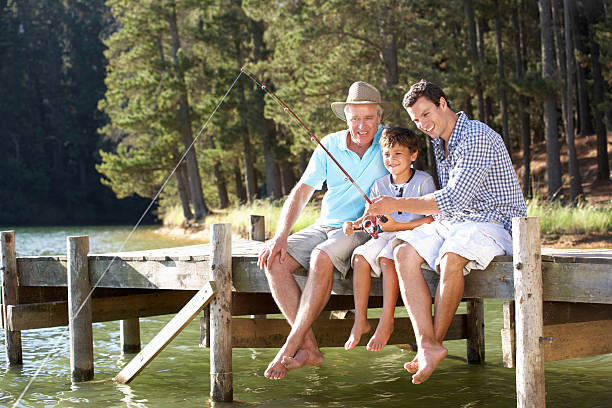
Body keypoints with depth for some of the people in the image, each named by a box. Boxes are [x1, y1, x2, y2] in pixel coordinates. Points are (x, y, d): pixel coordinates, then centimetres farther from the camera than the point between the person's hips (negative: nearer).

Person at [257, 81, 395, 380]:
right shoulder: (330, 145, 6)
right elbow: (301, 192, 3)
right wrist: (281, 235, -11)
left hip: (364, 230, -4)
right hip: (325, 226, 5)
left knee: (322, 257, -36)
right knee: (275, 261, -22)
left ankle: (289, 348, -31)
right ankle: (309, 347, -24)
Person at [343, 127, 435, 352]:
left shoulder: (424, 181, -5)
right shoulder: (380, 185, 12)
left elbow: (432, 219, -11)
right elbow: (370, 215, 13)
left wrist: (398, 226, -18)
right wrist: (355, 224, -10)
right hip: (386, 236, 6)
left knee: (387, 259, -33)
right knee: (360, 256, -22)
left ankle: (386, 322, -27)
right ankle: (360, 320, -20)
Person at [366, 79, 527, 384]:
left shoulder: (477, 137, -16)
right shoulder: (439, 144, 15)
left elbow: (455, 199, -24)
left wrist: (397, 205, -22)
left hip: (493, 223, -9)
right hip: (451, 223, 9)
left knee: (450, 258, -37)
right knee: (404, 251, -14)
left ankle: (436, 341, -17)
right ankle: (426, 346, -27)